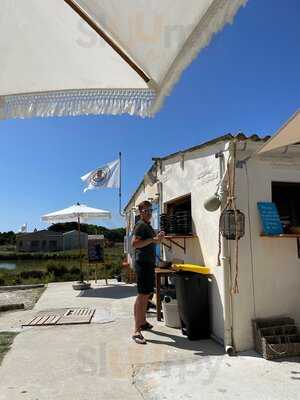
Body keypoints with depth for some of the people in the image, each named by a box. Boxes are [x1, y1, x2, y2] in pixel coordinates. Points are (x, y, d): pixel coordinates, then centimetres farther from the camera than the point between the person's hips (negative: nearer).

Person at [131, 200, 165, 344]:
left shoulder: (148, 226, 18)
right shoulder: (140, 225, -12)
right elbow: (134, 243, -24)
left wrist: (157, 238, 13)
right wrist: (153, 239, -27)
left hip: (149, 263, 10)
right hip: (143, 263, -10)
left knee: (146, 294, 18)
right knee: (142, 296, -11)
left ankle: (143, 322, 31)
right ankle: (137, 331, -8)